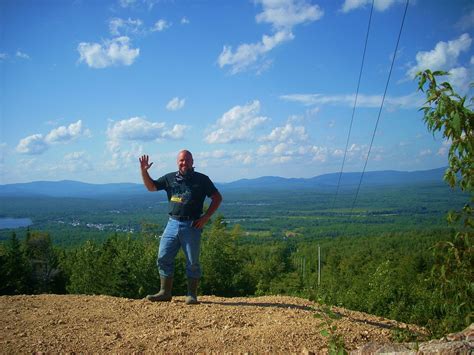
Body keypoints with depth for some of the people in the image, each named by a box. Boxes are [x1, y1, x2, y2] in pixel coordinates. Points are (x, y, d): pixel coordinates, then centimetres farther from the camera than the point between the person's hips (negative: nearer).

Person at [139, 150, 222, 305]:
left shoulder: (201, 179, 1)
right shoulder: (170, 178, 11)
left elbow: (217, 198, 2)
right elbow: (151, 187, 9)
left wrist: (206, 217, -6)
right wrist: (144, 171, -7)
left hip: (191, 226, -4)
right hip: (172, 224, 4)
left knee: (192, 262, 1)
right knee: (163, 258, 3)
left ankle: (192, 295, 12)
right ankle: (165, 292, 15)